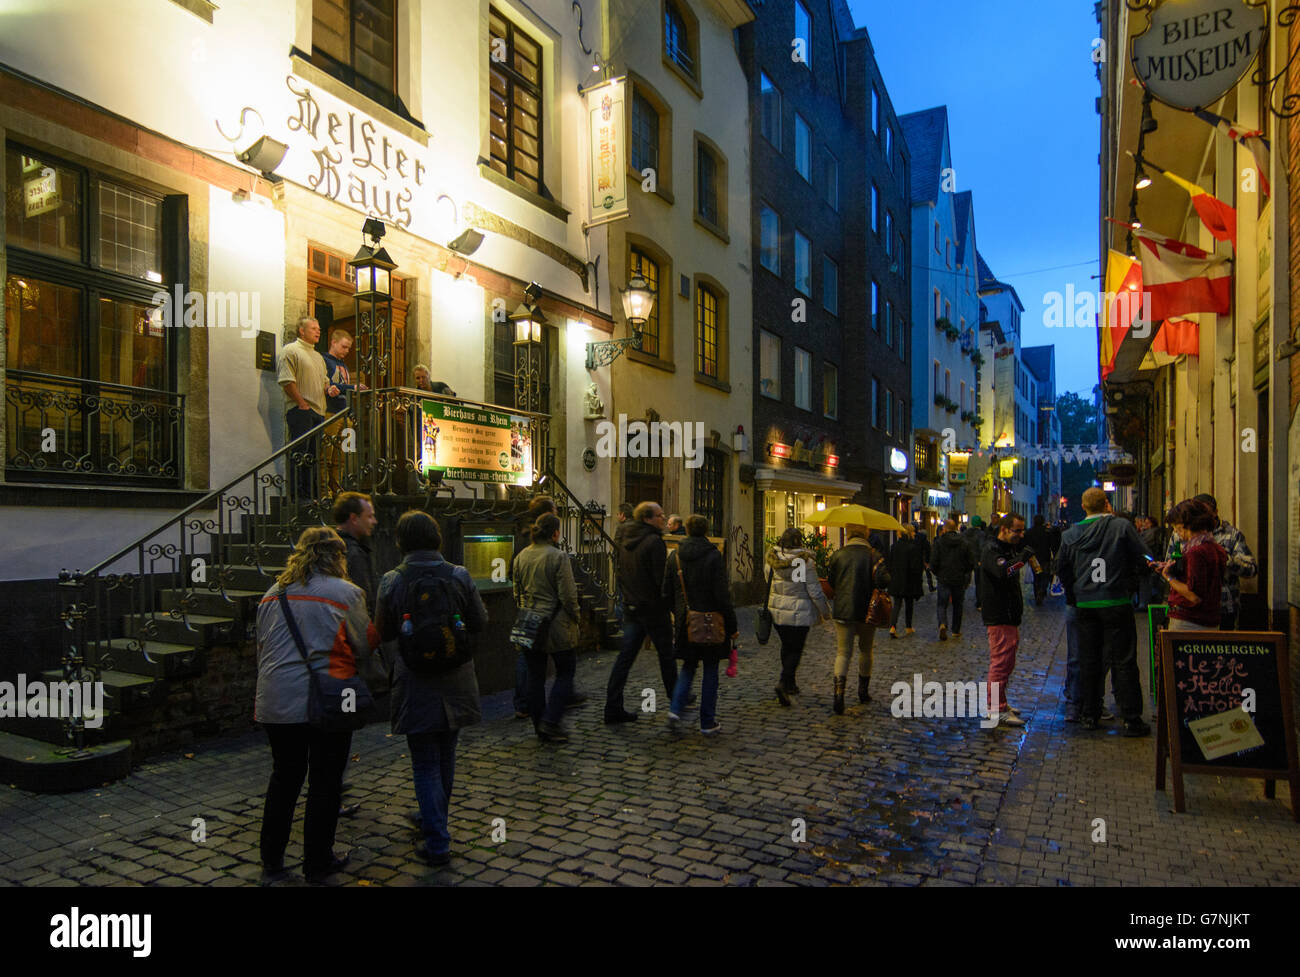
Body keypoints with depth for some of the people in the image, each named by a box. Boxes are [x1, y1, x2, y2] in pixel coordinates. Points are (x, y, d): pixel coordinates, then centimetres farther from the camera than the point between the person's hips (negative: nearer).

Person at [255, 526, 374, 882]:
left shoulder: (273, 593, 9)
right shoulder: (346, 593, -7)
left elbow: (261, 647, 16)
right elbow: (365, 649, -2)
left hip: (275, 702, 5)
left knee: (284, 777, 20)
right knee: (324, 782, 8)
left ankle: (271, 858, 30)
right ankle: (317, 862, 19)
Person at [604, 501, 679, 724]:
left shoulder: (624, 539, 8)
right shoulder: (654, 541, -16)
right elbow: (661, 578, -18)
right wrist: (669, 602, -7)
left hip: (631, 607, 7)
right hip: (653, 607, -6)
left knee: (625, 655, 5)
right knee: (666, 655, 10)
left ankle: (613, 707, 2)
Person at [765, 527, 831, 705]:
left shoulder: (773, 557, 0)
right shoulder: (805, 560, -14)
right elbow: (814, 589, -11)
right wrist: (825, 611, 0)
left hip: (776, 610, 5)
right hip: (799, 612, -5)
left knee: (786, 646, 20)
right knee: (796, 649, 2)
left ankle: (790, 684, 28)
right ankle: (783, 682, -16)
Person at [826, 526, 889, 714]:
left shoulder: (837, 555, 0)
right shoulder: (873, 555, -5)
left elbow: (830, 584, 4)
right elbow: (883, 580, -14)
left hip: (842, 611, 0)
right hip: (867, 611, 0)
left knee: (843, 652, 1)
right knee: (866, 651, 18)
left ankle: (839, 692, -19)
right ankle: (863, 692, 30)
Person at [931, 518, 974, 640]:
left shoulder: (939, 542, -7)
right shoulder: (963, 543, 0)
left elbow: (934, 562, -8)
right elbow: (971, 563, 2)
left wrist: (937, 573, 10)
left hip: (944, 579, -2)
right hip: (960, 579, 2)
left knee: (942, 604, 4)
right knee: (957, 605, 14)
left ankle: (943, 624, -21)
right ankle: (956, 631, 20)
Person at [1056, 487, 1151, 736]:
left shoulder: (1070, 534, 4)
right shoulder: (1122, 527, -5)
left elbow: (1061, 568, 10)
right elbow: (1143, 560, -3)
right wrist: (1125, 576, 14)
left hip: (1084, 606, 3)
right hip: (1116, 603, -3)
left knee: (1088, 661, 11)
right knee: (1123, 662, 2)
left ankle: (1088, 715, 17)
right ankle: (1132, 720, 5)